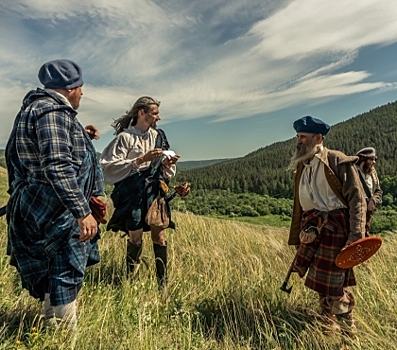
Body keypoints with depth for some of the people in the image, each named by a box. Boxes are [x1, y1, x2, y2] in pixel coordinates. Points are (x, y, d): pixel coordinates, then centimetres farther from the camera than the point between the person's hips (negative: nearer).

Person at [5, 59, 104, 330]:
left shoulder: (38, 106, 16)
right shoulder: (53, 110, -18)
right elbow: (58, 166, -29)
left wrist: (81, 137, 22)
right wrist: (83, 212, -30)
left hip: (40, 207, 11)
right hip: (56, 211, -11)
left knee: (55, 275, 23)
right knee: (66, 276, 0)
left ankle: (53, 330, 41)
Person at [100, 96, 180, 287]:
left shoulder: (158, 136, 9)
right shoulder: (125, 137, -7)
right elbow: (110, 166, -14)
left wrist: (167, 165, -9)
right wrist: (141, 160, -20)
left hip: (155, 192, 4)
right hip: (133, 193, -4)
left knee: (159, 236, 4)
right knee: (136, 237, 0)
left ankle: (163, 283, 15)